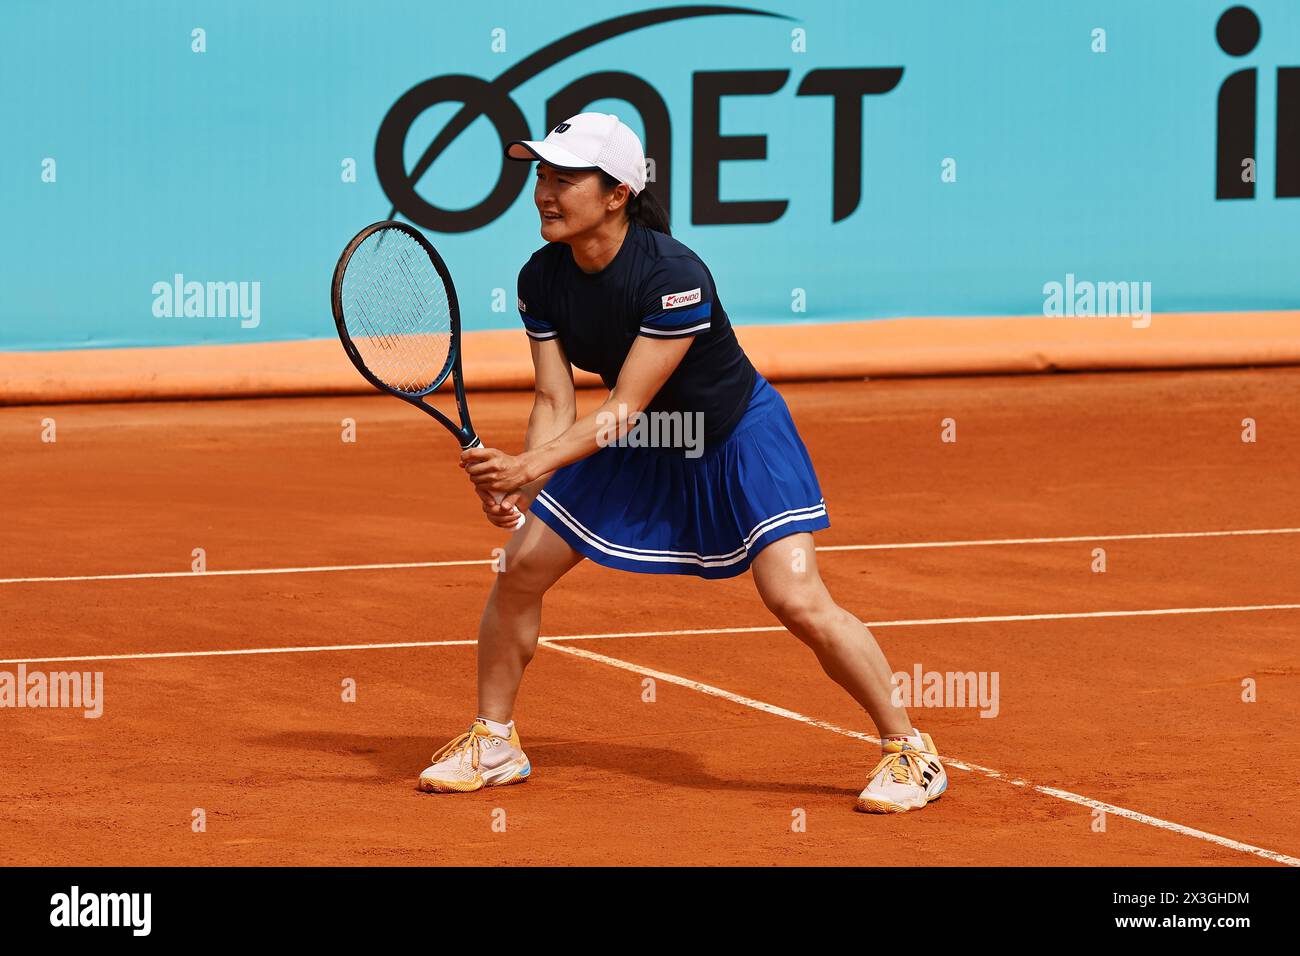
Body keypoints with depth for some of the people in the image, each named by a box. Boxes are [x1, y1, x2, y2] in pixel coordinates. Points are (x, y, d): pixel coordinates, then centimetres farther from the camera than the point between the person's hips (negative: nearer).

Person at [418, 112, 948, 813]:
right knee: (520, 568, 0)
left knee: (797, 601, -20)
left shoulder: (674, 276, -33)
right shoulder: (541, 279, -13)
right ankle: (493, 743, 19)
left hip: (739, 439, -7)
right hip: (641, 449, 7)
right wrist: (517, 482, -31)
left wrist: (530, 466, -43)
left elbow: (624, 407, -34)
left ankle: (909, 751, -4)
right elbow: (555, 400, -13)